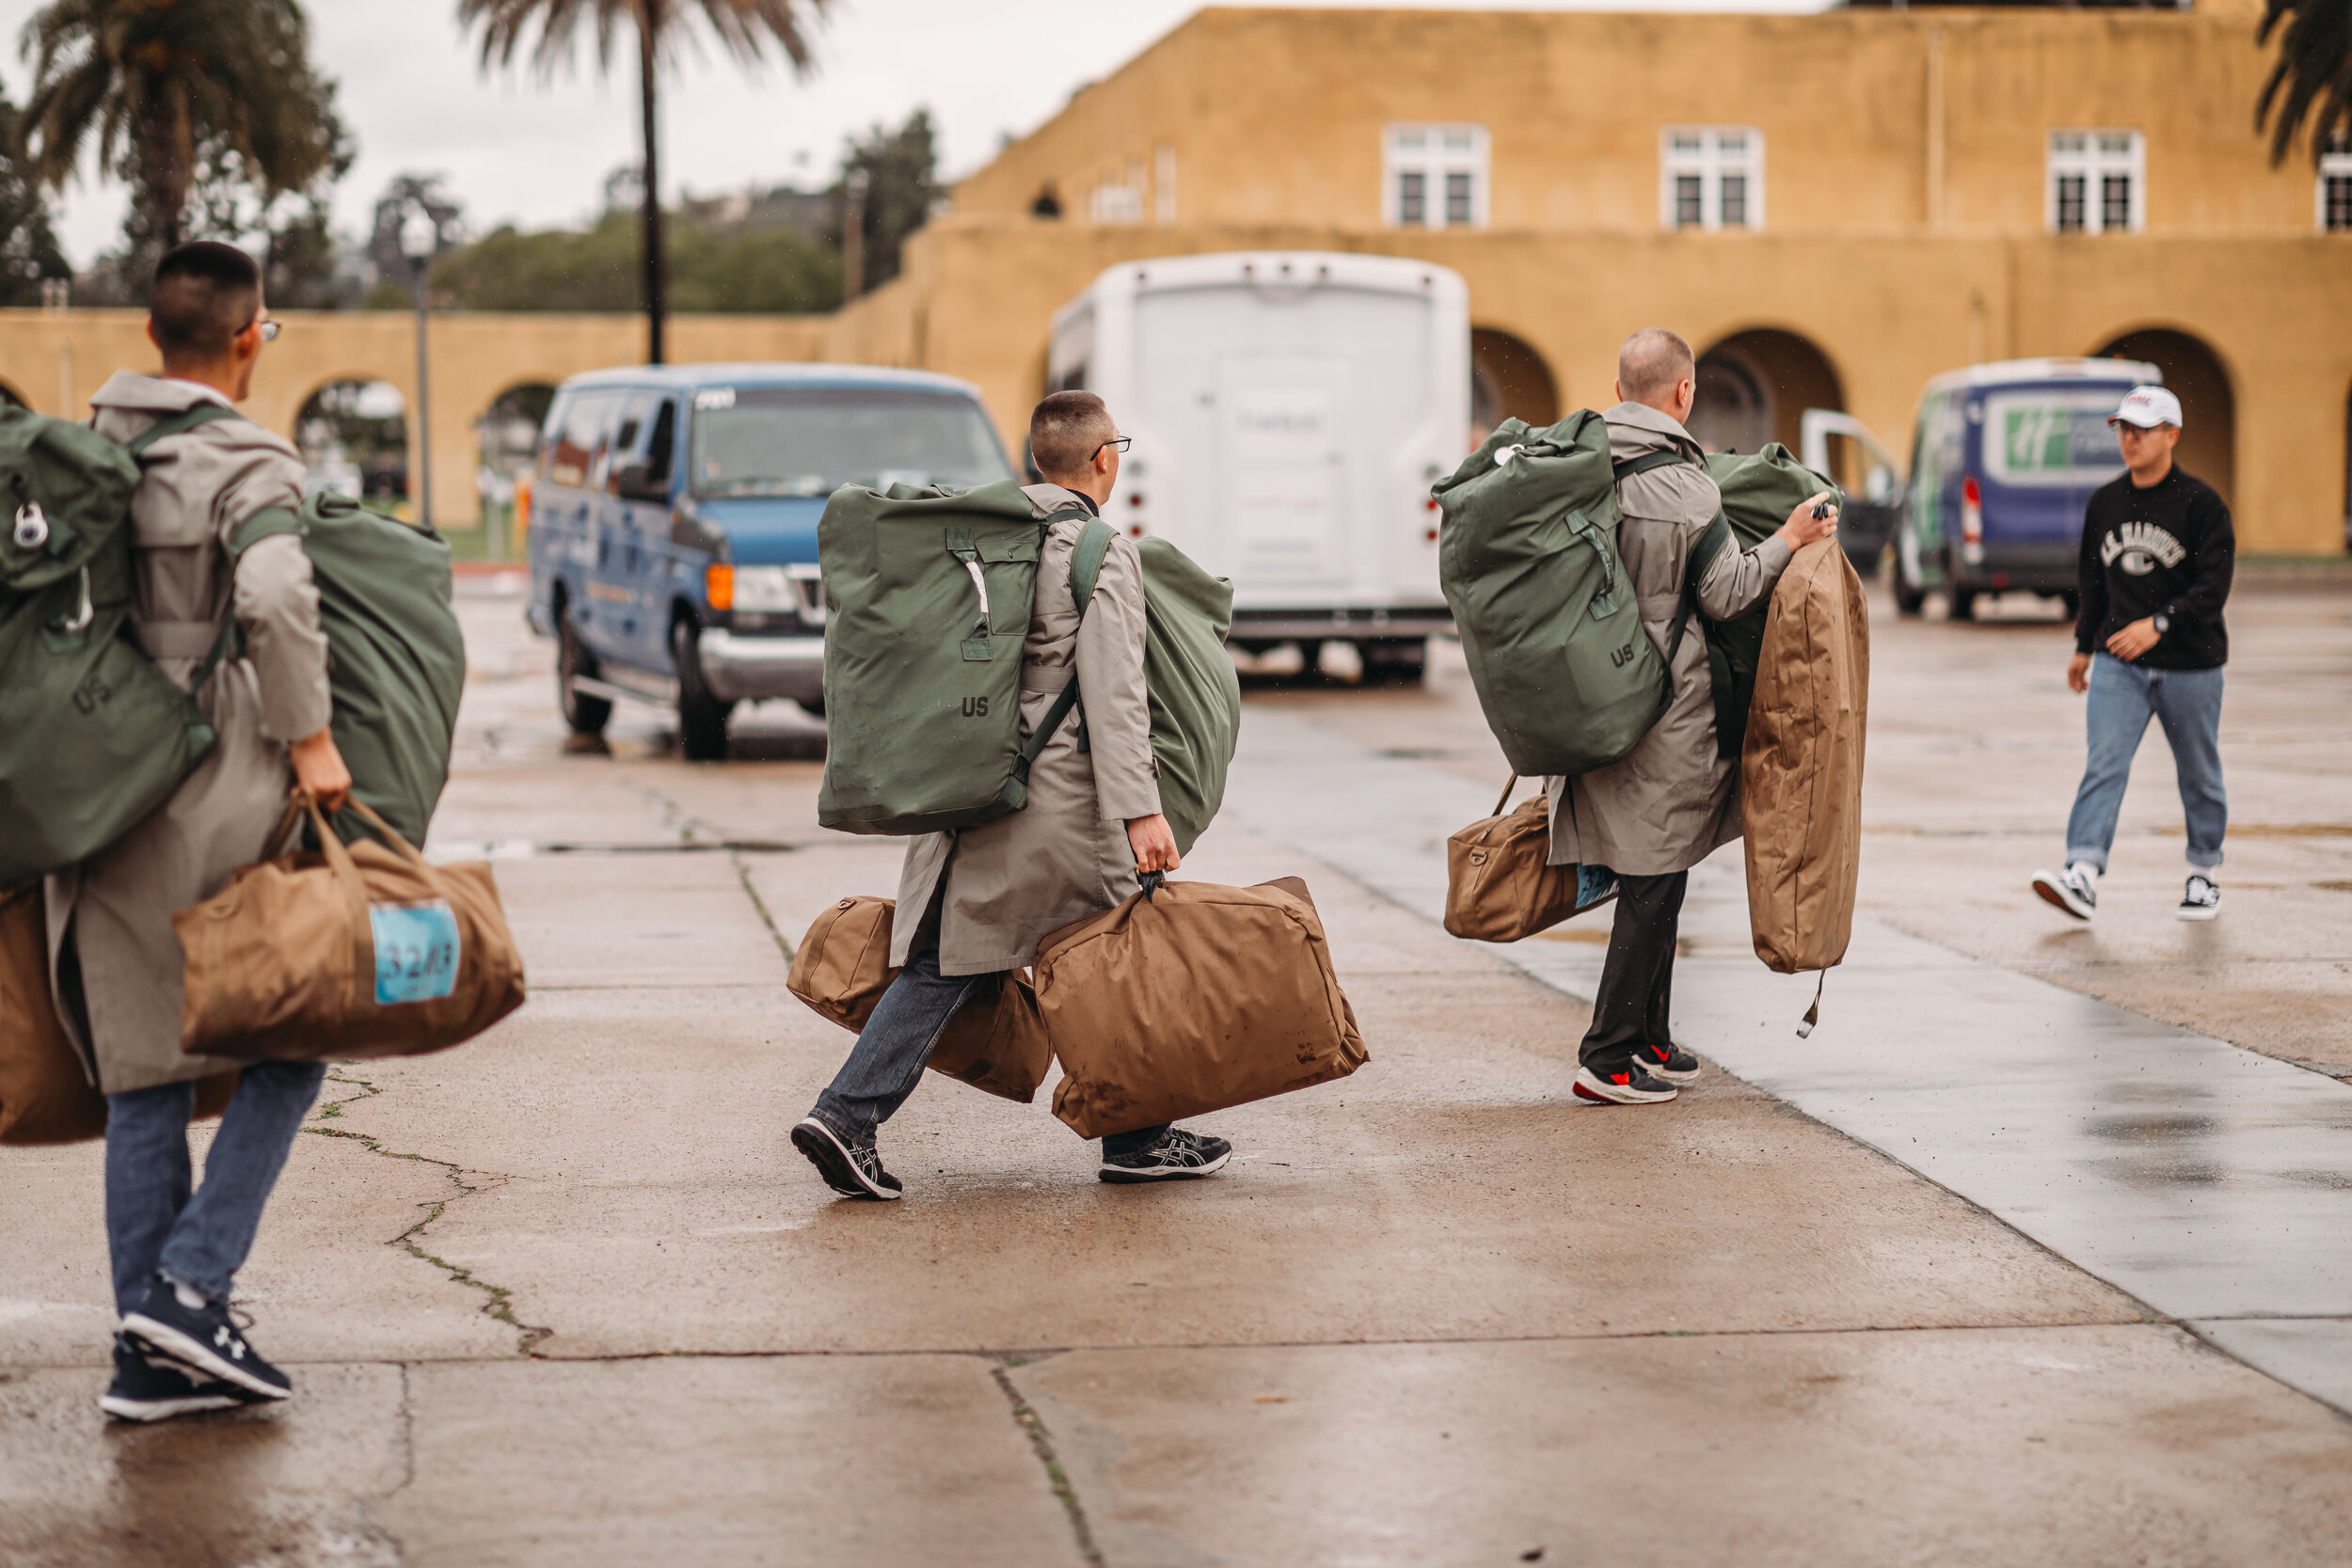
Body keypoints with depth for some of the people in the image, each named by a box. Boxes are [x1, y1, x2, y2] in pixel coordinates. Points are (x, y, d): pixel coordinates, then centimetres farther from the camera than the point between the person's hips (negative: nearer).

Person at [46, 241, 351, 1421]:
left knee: (143, 1078, 9)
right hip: (216, 794, -6)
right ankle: (190, 1289, -5)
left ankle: (149, 1351, 10)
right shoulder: (246, 464, -9)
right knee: (288, 1045, 6)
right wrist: (311, 739, -18)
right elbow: (274, 595, -26)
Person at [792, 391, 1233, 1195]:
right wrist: (1140, 811, -21)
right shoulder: (1102, 555, -8)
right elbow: (1113, 693, -17)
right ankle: (1136, 1138, 16)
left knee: (940, 963, 6)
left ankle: (846, 1115, -6)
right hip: (1059, 795, -6)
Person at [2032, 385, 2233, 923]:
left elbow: (2212, 587, -16)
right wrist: (2085, 646, 21)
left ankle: (2204, 875, 27)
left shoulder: (2201, 503, -8)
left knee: (2198, 774, 10)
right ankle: (2083, 877, -22)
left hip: (2190, 664, -3)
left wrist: (2159, 623, -28)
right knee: (2104, 764, -12)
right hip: (2118, 662, 3)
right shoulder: (2104, 503, 8)